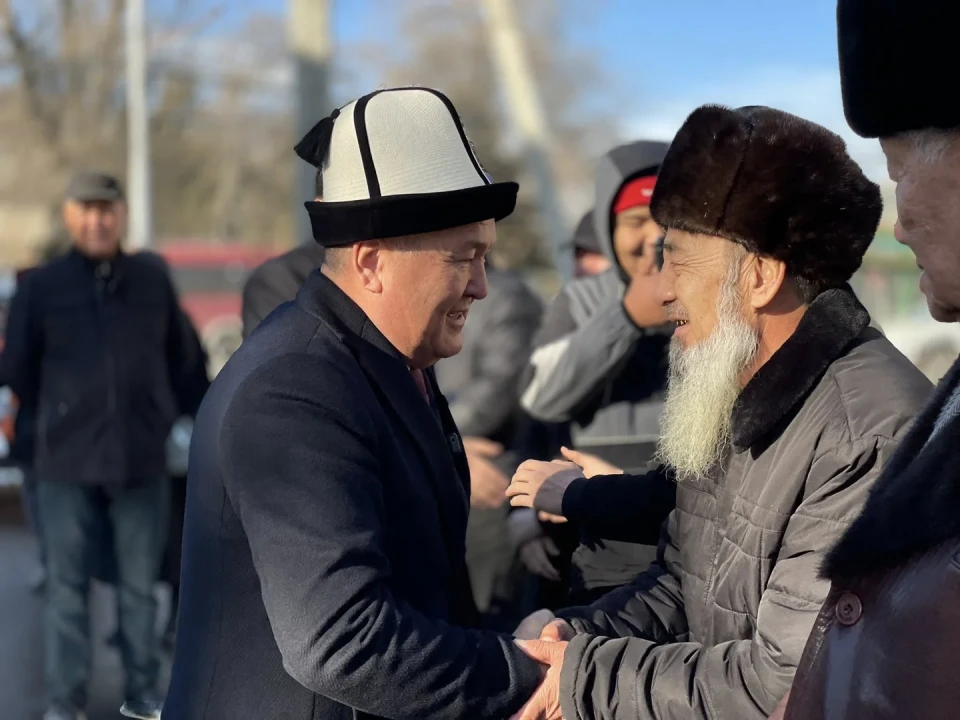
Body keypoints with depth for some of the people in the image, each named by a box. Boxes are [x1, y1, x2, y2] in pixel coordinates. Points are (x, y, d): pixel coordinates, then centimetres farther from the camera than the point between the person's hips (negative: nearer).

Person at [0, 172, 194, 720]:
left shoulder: (154, 283, 5)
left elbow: (177, 361, 16)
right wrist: (58, 420, 12)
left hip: (142, 460, 2)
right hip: (67, 464, -1)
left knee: (140, 585, 10)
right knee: (68, 587, 4)